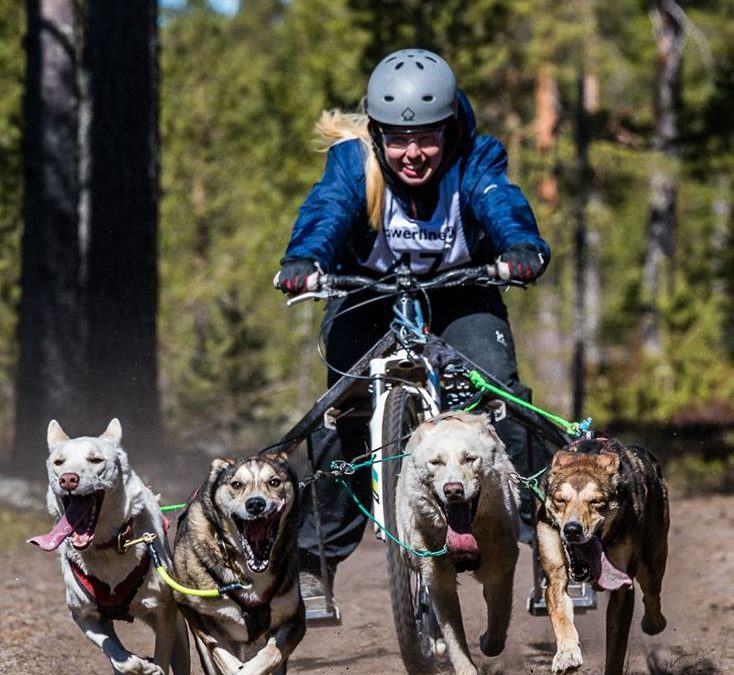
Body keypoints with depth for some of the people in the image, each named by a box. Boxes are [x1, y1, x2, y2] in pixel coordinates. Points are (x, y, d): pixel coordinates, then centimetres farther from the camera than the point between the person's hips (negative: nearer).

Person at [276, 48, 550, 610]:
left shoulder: (474, 162, -22)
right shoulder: (354, 159, -23)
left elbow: (501, 203, -40)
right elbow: (328, 210, -39)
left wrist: (522, 248, -63)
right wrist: (305, 259, -62)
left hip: (461, 293, 0)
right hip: (370, 292, 0)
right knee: (345, 412, -17)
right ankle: (315, 558, -3)